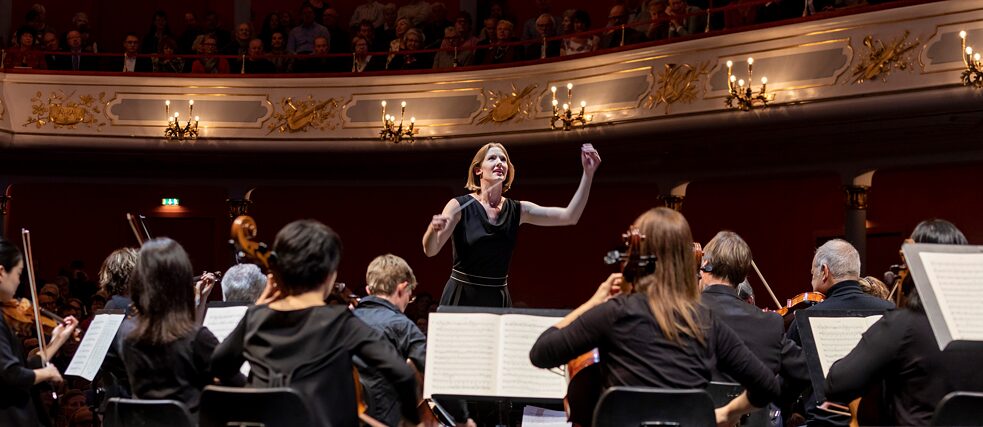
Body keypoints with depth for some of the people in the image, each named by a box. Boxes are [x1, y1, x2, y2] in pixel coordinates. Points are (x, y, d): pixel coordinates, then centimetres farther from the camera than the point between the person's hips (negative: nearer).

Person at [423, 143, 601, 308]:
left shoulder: (518, 211, 3)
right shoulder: (460, 206, -7)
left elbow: (569, 216, -4)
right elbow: (430, 250, -16)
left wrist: (588, 173, -13)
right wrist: (433, 228, -40)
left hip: (499, 299, 3)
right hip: (462, 296, -3)